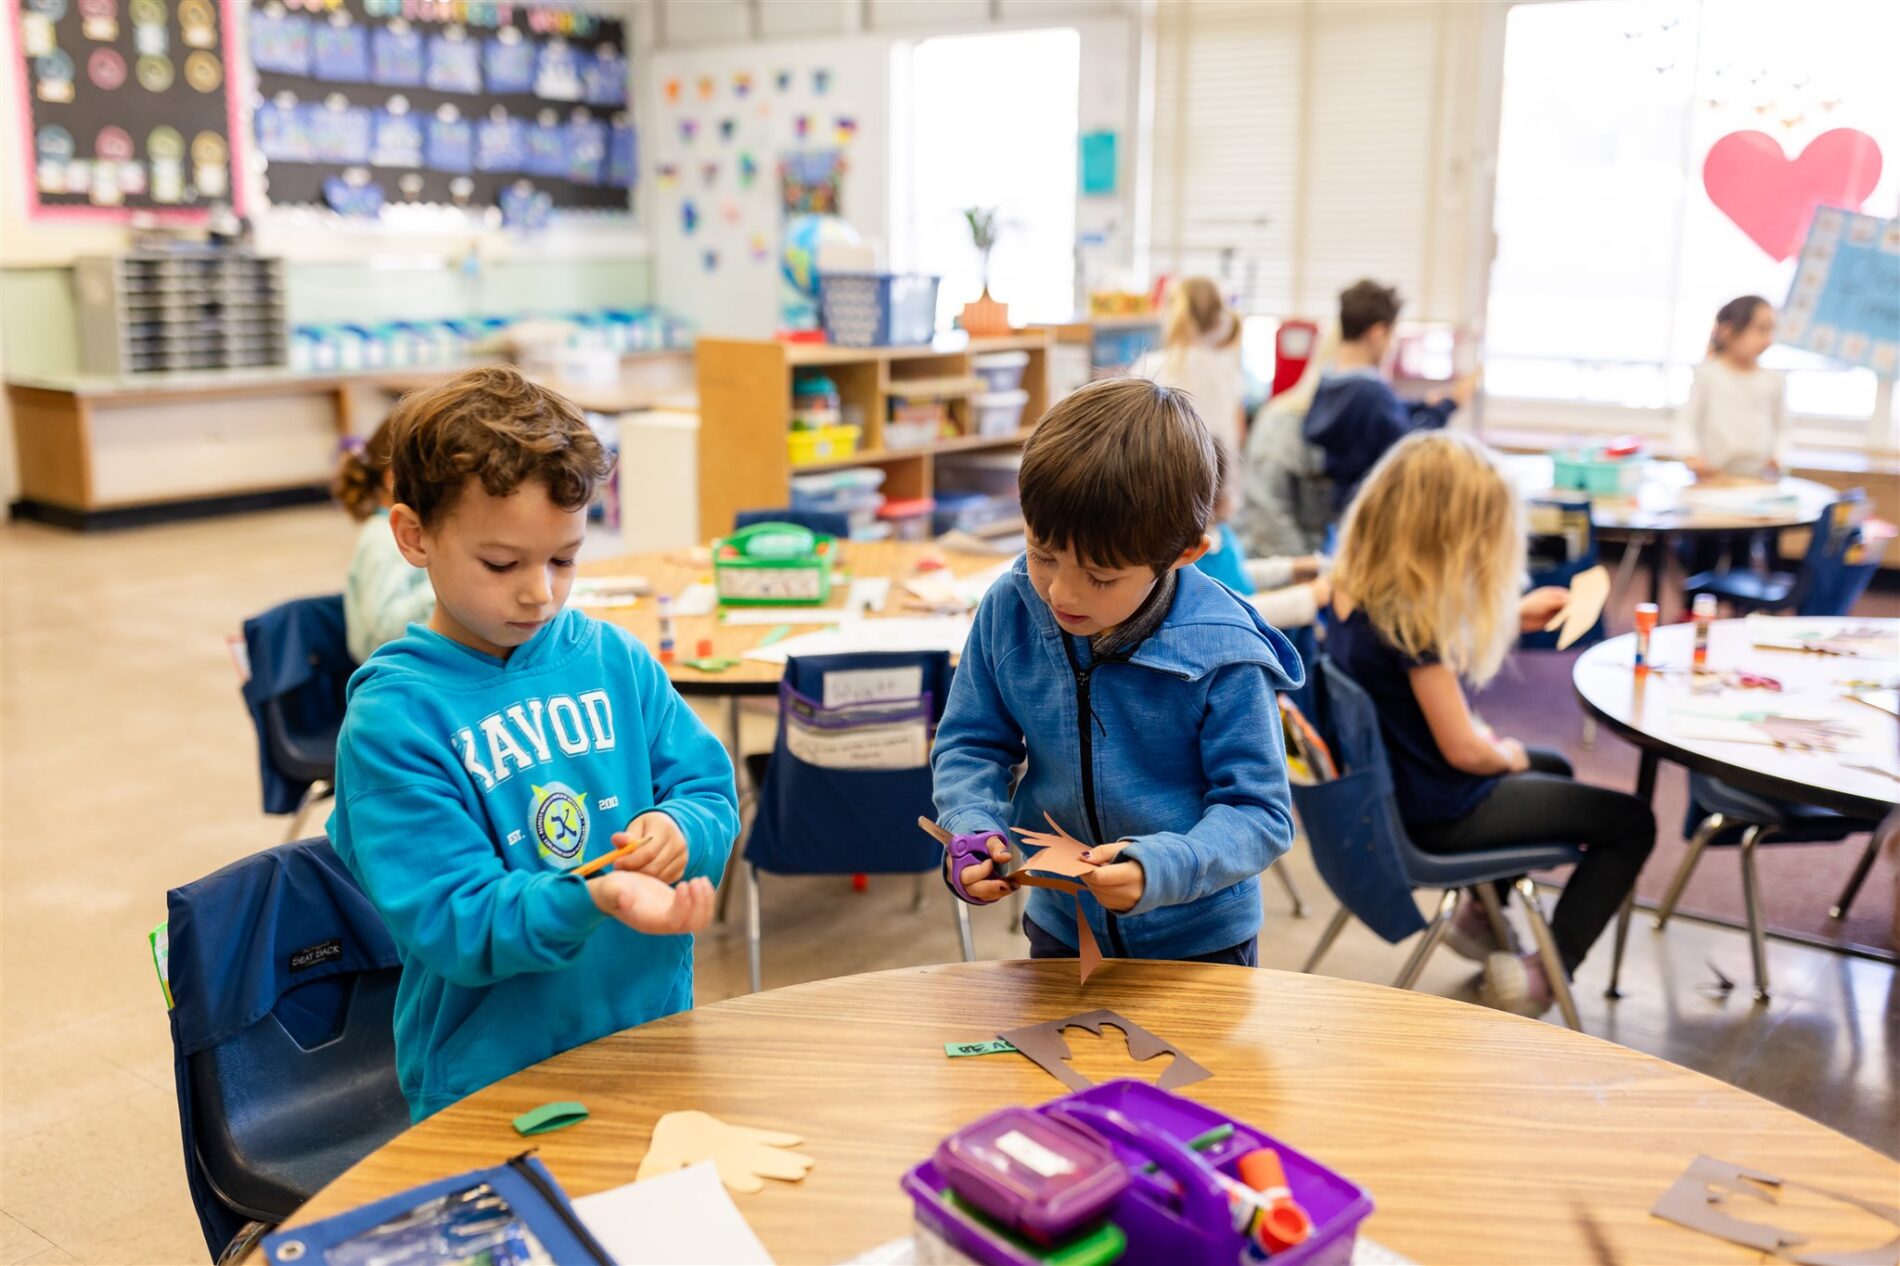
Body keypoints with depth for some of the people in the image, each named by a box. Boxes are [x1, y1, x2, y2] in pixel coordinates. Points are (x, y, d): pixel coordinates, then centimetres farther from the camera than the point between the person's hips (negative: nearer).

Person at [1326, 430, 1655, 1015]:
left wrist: (1513, 616, 11)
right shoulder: (1410, 620, -31)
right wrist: (1508, 755, -2)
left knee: (1553, 768, 34)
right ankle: (1547, 973, 8)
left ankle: (1477, 918, 38)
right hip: (1434, 815, -9)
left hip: (1389, 786, 9)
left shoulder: (1355, 588, -5)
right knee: (1631, 822, 4)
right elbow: (1463, 750, -25)